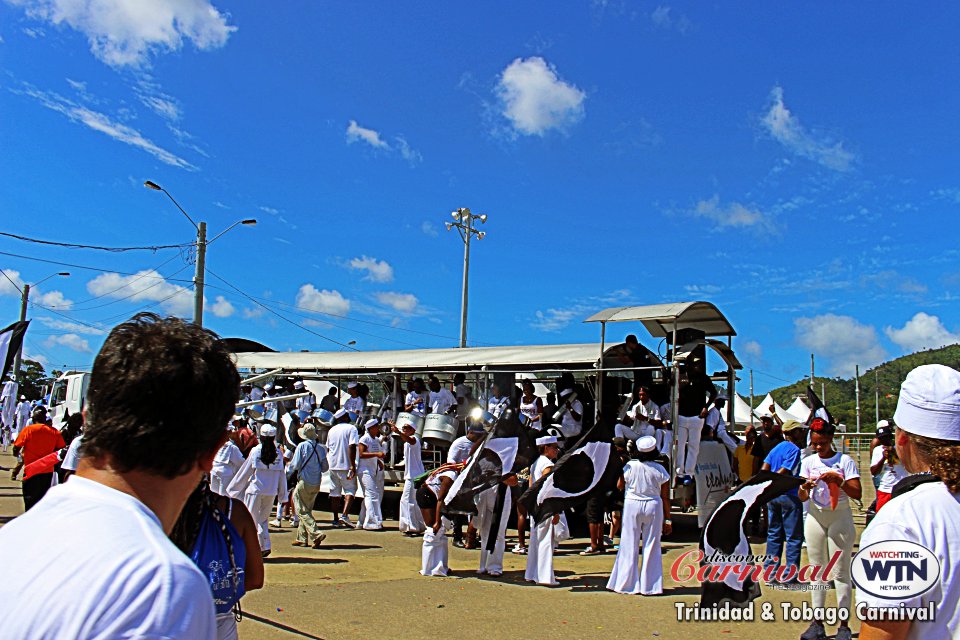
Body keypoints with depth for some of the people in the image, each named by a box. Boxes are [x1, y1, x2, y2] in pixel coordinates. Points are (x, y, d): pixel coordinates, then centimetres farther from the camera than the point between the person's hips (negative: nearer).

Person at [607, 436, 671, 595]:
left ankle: (627, 584, 11)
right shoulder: (660, 470, -6)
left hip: (632, 506, 0)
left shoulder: (630, 466, -8)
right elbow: (665, 498, -2)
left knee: (629, 546, 7)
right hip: (653, 507, 0)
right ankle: (649, 585, 12)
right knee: (651, 547, 8)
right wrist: (667, 519, 5)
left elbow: (619, 485, 6)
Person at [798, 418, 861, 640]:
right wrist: (805, 487, -21)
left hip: (840, 516, -4)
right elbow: (802, 497, 1)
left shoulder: (845, 461, -4)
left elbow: (857, 493, -11)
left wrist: (838, 480, -25)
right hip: (815, 517, 4)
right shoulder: (808, 462, 5)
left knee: (841, 572, -2)